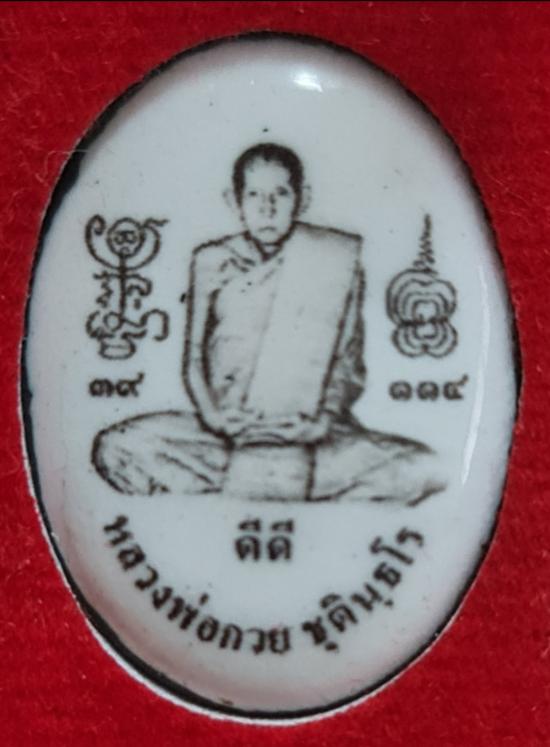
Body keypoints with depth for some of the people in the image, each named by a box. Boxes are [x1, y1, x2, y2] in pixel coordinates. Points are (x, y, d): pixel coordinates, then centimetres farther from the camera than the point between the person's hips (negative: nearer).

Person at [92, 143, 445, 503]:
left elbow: (348, 362, 5)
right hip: (226, 431, 0)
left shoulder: (336, 260, 6)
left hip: (308, 433, 0)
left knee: (422, 469, -26)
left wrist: (324, 419, -11)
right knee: (116, 448, -24)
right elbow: (193, 359, 9)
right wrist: (212, 414, -9)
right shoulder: (213, 263, 8)